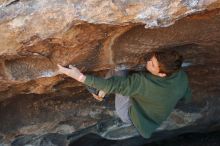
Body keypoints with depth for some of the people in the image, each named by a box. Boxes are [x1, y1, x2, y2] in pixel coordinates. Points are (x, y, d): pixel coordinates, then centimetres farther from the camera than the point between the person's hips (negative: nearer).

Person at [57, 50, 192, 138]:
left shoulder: (142, 82, -42)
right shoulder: (182, 77, -23)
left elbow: (112, 84, -40)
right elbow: (187, 98, -4)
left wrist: (80, 76, -41)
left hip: (132, 118, -6)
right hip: (158, 119, 6)